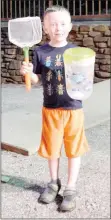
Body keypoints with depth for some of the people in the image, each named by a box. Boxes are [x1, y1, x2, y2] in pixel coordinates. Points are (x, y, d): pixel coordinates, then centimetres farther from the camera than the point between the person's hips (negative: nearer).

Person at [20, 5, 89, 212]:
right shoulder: (40, 52, -3)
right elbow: (36, 79, 2)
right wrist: (28, 72, -19)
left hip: (74, 108, -1)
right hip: (50, 109, 1)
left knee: (74, 149, 8)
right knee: (51, 148, 14)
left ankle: (70, 188, 24)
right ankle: (54, 182, 36)